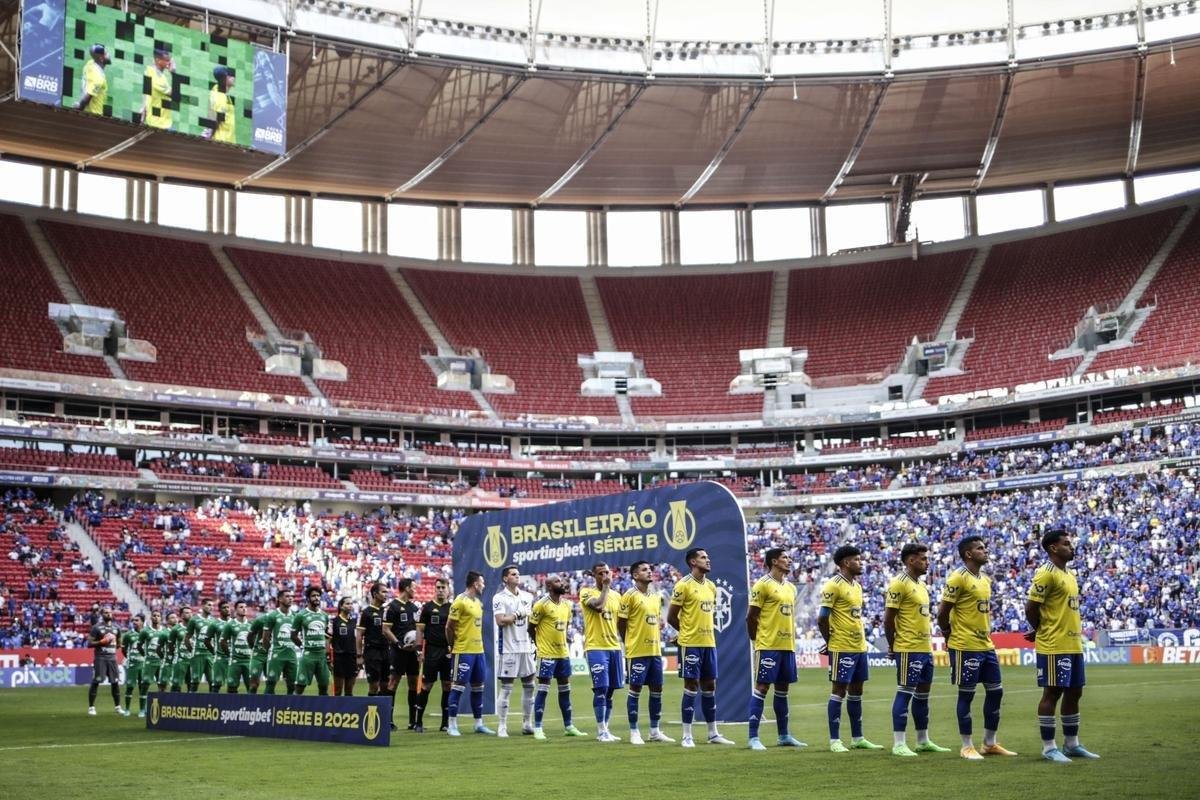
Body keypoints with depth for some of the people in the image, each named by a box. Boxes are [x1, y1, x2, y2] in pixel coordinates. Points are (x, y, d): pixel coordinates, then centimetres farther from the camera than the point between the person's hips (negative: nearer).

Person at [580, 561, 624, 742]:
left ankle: (605, 729, 14)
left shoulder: (616, 596, 15)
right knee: (601, 688, -10)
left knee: (610, 690, 7)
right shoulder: (587, 592, -4)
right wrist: (606, 587, -13)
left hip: (614, 647, 6)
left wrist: (623, 642, 14)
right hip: (596, 648, -6)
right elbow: (598, 605, -25)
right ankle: (601, 731, -4)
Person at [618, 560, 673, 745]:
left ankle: (655, 731, 17)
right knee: (635, 689, -2)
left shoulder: (657, 596, 13)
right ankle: (634, 732, 5)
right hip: (638, 652, -7)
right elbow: (621, 624, -6)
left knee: (657, 689, 8)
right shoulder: (630, 596, -8)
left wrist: (658, 641, 12)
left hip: (655, 651, 7)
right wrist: (631, 644, -1)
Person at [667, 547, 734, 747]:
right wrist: (689, 631, 2)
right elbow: (671, 617, -8)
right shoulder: (683, 585, -11)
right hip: (690, 644, -7)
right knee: (691, 687, -4)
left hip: (709, 643, 7)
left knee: (709, 687, 10)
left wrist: (709, 630, 11)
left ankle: (713, 734, 17)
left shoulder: (711, 586, 12)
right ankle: (687, 736, 2)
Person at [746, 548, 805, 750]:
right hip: (768, 646, -7)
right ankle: (753, 737, -3)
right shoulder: (763, 585, -9)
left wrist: (791, 640, 14)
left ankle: (784, 736, 20)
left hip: (787, 646, 7)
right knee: (761, 688, -5)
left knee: (782, 690, 13)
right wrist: (757, 640, -3)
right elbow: (751, 617, -8)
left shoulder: (791, 588, 15)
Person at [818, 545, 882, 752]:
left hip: (860, 647, 8)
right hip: (842, 648, -8)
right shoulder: (833, 586, -13)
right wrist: (831, 641, -5)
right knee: (839, 690, -4)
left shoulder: (857, 586, 15)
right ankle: (834, 741, 1)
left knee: (856, 691, 12)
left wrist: (861, 638, 13)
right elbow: (822, 619, -14)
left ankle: (857, 738, 19)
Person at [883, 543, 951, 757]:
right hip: (909, 650, -9)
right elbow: (888, 619, -14)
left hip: (925, 648, 9)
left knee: (923, 694, 14)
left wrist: (928, 640, 16)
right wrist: (893, 646, -8)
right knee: (905, 693, -5)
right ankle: (899, 744, -1)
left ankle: (923, 741, 22)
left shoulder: (921, 583, 16)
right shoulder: (899, 584, -13)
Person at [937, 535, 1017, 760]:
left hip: (986, 645, 9)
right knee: (966, 694, -1)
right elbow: (943, 613, -14)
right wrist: (951, 635, -3)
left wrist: (985, 631, 13)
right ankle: (967, 746, 7)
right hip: (966, 647, -9)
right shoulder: (958, 578, -14)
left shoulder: (986, 579, 13)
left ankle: (990, 744, 21)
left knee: (995, 691, 10)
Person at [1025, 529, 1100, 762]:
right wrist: (1040, 631, 0)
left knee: (1074, 693, 13)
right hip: (1054, 646, -9)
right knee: (1052, 693, -4)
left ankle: (1071, 743, 23)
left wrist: (1039, 631, 13)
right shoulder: (1046, 574, -13)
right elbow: (1031, 607, -16)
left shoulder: (1069, 574, 15)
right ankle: (1049, 748, 2)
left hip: (1074, 645, 9)